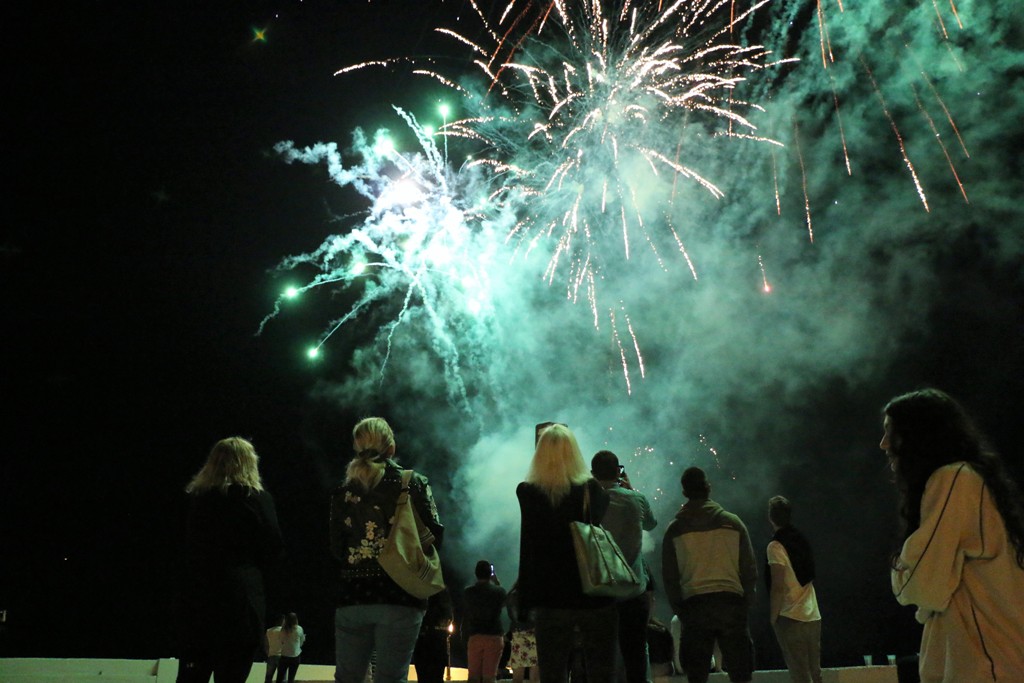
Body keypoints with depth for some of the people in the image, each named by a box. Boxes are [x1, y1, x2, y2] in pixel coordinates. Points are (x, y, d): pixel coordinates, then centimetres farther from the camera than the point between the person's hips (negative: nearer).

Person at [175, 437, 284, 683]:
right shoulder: (257, 498, -3)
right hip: (240, 599, -4)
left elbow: (183, 550, 11)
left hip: (196, 597, 4)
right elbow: (273, 549, -3)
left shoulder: (195, 497, 8)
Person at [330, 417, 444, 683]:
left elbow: (336, 549, 9)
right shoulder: (413, 483, -1)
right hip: (400, 597, -3)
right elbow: (434, 536, -4)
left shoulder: (343, 492, 7)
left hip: (353, 595, 3)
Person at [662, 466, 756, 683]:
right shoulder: (733, 522, 3)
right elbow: (750, 569, 5)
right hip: (731, 602, 0)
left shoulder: (675, 530, 3)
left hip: (694, 605, 0)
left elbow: (669, 577, 5)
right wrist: (745, 604, 13)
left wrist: (679, 610, 14)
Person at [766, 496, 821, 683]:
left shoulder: (776, 546, -13)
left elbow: (778, 587, -17)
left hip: (791, 618, -7)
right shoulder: (803, 540, 10)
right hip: (813, 617, 7)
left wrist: (773, 618, -8)